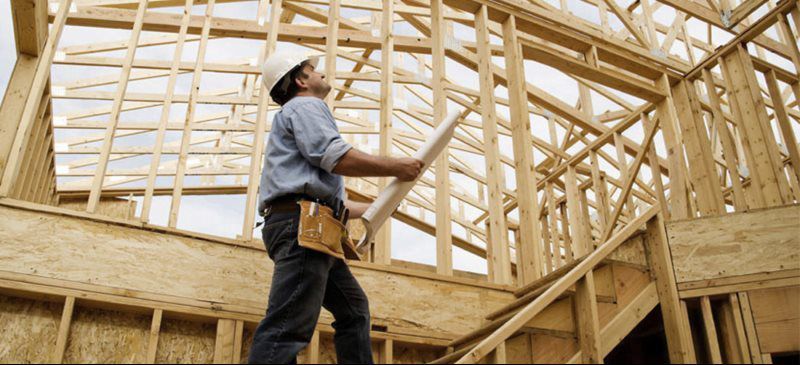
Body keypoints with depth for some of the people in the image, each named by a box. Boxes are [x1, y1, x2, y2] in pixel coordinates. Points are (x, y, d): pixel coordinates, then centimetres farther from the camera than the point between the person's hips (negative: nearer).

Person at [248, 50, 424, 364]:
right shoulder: (306, 105, 6)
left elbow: (331, 200, 34)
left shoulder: (299, 114, 36)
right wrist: (396, 167, -4)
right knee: (288, 327, -20)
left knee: (353, 309, 15)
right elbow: (338, 158, -14)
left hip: (306, 227, 11)